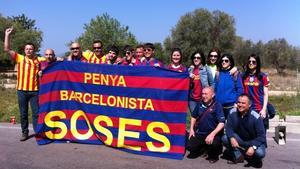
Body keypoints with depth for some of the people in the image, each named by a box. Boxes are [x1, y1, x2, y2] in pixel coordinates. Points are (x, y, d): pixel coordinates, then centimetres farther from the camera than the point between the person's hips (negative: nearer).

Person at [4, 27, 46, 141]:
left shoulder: (39, 60, 6)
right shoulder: (20, 58, 3)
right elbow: (7, 49, -2)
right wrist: (7, 34, -6)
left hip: (34, 90, 0)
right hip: (22, 90, 0)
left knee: (36, 113, 5)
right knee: (23, 113, 9)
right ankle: (24, 132, 20)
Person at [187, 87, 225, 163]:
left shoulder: (217, 106, -13)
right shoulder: (200, 104, 2)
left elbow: (221, 123, -20)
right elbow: (194, 116, 18)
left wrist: (212, 134, -31)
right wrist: (191, 129, 7)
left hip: (212, 133, -5)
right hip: (199, 133, 5)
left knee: (214, 144, -35)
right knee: (190, 146, -11)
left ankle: (213, 156, 3)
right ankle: (203, 147, 24)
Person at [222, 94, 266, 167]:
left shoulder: (256, 117, -24)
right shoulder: (233, 113, -15)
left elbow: (261, 136, -23)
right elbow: (228, 127, -13)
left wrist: (253, 147, -39)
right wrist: (232, 138, -35)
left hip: (254, 141, -3)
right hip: (240, 139, 3)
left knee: (260, 153, -32)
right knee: (225, 138, -22)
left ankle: (254, 158, 6)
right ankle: (238, 156, -1)